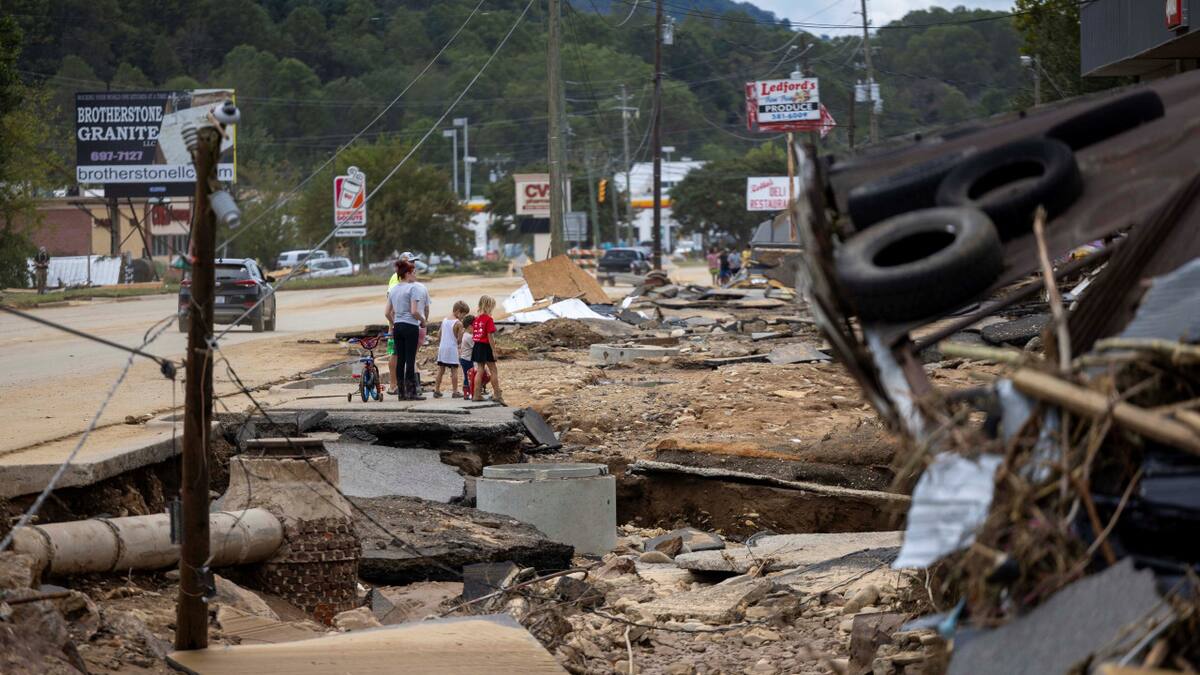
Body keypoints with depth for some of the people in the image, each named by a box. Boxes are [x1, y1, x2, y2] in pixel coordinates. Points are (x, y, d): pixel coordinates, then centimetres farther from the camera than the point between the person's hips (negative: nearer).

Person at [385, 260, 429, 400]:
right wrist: (423, 320, -2)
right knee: (410, 359, -3)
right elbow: (414, 311, -17)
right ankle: (411, 392, -1)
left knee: (400, 360, 8)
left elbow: (387, 312, 12)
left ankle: (401, 392, 11)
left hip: (397, 326, 7)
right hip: (411, 326, -7)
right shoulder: (413, 288, -10)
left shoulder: (393, 289, 11)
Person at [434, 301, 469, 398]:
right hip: (452, 348, -6)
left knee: (440, 370, 10)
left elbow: (439, 336, 13)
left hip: (442, 347, 6)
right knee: (454, 370, 0)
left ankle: (437, 391, 12)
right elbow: (459, 339, -13)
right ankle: (455, 392, 0)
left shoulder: (444, 320, 8)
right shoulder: (459, 323, -10)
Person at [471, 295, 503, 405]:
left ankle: (477, 395, 9)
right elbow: (489, 336, -16)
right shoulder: (488, 319, -14)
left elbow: (472, 333, 8)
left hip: (477, 346, 6)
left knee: (479, 370, 11)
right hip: (486, 346, -6)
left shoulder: (475, 318, 5)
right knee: (493, 371, 3)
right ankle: (497, 395, 4)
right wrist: (494, 351, -12)